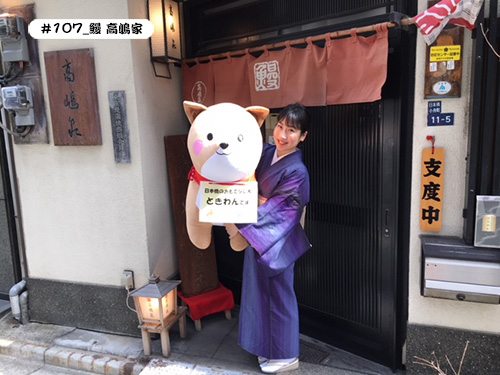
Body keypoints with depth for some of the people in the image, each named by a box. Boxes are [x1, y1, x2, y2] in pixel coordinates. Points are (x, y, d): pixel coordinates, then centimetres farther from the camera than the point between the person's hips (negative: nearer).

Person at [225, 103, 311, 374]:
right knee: (262, 292, 20)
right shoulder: (266, 152, 0)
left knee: (279, 295, 8)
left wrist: (240, 225, -18)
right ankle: (270, 347, 42)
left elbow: (275, 211, -21)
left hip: (276, 239, -8)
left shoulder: (297, 171, -21)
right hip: (257, 235, 8)